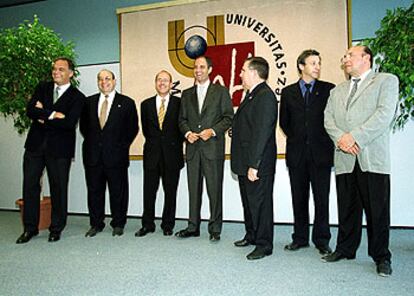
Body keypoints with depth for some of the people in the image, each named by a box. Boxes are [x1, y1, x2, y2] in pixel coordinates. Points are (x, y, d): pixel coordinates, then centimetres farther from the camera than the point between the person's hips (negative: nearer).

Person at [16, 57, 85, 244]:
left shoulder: (77, 97, -3)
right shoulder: (42, 88, 11)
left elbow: (69, 123, -16)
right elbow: (30, 110, -4)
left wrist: (43, 118, -9)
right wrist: (52, 114, -17)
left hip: (59, 148, -4)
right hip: (35, 144, 4)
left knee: (58, 188, 4)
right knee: (30, 185, 7)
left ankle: (56, 228, 19)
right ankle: (30, 228, 21)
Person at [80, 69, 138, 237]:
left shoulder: (127, 103, 3)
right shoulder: (89, 102, 12)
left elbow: (133, 128, 3)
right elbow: (83, 126, 17)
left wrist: (122, 146, -2)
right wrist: (91, 143, 7)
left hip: (116, 155, -3)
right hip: (93, 155, 3)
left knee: (118, 192, 4)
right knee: (94, 191, 9)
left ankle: (118, 224, 18)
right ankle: (96, 224, 23)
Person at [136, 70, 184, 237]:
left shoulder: (179, 103, 2)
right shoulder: (146, 104, 10)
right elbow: (145, 128, 15)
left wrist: (175, 145, 1)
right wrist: (154, 143, 9)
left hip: (172, 153, -2)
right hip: (152, 154, 2)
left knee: (170, 191, 5)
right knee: (149, 190, 4)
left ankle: (168, 225, 18)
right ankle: (147, 225, 17)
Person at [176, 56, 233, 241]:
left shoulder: (221, 91, 5)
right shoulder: (187, 94, 17)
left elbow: (228, 117, 0)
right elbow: (182, 119, 16)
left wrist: (213, 131, -13)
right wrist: (187, 132, -4)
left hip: (213, 148, -4)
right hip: (193, 149, 4)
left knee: (214, 189, 0)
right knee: (194, 189, 8)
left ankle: (215, 228, 10)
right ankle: (193, 227, 18)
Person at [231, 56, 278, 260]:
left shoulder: (265, 96, -17)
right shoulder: (252, 95, 14)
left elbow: (262, 133, -23)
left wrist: (254, 165, -25)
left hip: (258, 165, -10)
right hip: (245, 163, 10)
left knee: (260, 203, 2)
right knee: (248, 202, 20)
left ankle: (264, 245, 16)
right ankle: (251, 236, 37)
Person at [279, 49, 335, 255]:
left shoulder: (328, 89, 5)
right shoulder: (288, 92, 9)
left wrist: (325, 142, 0)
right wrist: (296, 139, 7)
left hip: (321, 153, -1)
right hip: (296, 153, 2)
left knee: (321, 198, 2)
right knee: (299, 198, 9)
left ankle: (322, 240, 15)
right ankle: (300, 238, 20)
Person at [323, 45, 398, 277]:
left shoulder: (387, 81, 6)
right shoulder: (337, 91, 23)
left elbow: (385, 114, -8)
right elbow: (328, 118, 11)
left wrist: (355, 137, -14)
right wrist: (340, 137, -9)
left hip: (373, 158, -4)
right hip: (345, 159, 4)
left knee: (377, 210, 1)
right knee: (347, 208, 10)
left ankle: (381, 256, 14)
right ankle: (345, 249, 23)